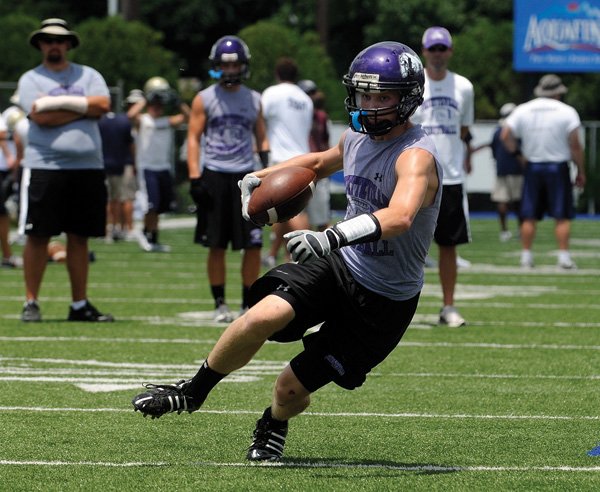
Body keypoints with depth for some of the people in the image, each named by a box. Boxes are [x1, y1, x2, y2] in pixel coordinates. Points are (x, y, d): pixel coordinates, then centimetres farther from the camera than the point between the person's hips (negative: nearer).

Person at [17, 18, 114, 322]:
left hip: (88, 168, 3)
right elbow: (42, 117, -12)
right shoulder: (30, 80, 4)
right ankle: (31, 303, 3)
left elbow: (103, 105, -5)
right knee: (38, 236, -4)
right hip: (46, 167, -3)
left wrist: (60, 101, -10)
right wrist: (84, 108, -6)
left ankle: (79, 305, 12)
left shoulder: (88, 75, 14)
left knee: (79, 238, 7)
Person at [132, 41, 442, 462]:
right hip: (338, 267, 5)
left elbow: (399, 217, -44)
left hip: (384, 301, -5)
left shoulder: (416, 156, -23)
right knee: (264, 316, -24)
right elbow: (322, 162, 29)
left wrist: (333, 237, -56)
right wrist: (262, 178, 19)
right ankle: (192, 393, 0)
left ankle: (273, 427, 40)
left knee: (293, 388, 1)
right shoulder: (357, 139, 2)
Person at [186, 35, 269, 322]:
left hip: (245, 175, 2)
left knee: (253, 245, -5)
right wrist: (195, 178, -7)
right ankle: (220, 304, 10)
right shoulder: (204, 99, 3)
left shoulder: (253, 100, 11)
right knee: (217, 246, 1)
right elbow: (193, 138, 1)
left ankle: (249, 303, 5)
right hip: (214, 176, -2)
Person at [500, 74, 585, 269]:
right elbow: (575, 145, -8)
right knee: (562, 216, 1)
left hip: (532, 167, 3)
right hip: (558, 167, -3)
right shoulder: (567, 112, -5)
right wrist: (581, 171, 1)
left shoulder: (522, 110, 3)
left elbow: (505, 135, -3)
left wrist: (516, 151, 13)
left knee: (529, 217, 8)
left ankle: (526, 255, 7)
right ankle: (564, 255, -4)